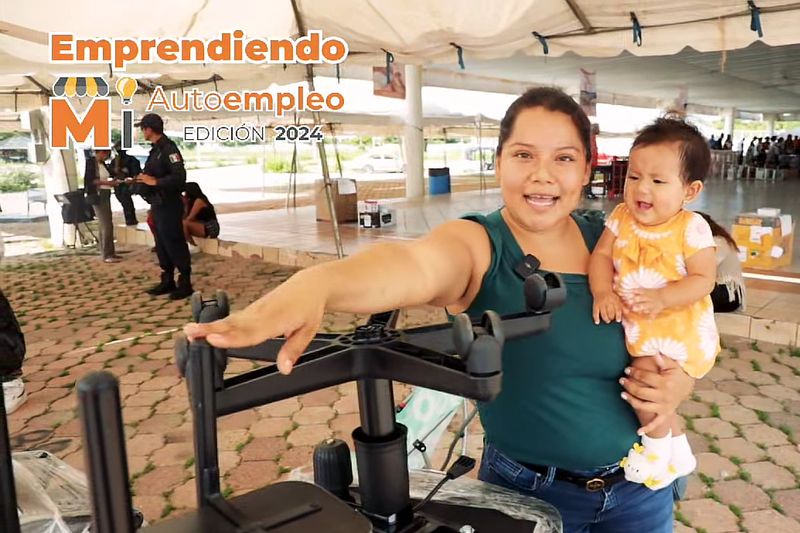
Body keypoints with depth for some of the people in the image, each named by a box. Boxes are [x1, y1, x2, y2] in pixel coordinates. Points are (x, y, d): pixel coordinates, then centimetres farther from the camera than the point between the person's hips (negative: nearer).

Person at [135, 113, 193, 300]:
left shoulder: (168, 148, -15)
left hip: (169, 205, -10)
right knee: (161, 244, 13)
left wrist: (154, 182, -21)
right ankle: (167, 281, 22)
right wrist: (141, 179, 6)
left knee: (175, 243, -5)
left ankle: (185, 283, 1)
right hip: (157, 204, 10)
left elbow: (179, 177, -24)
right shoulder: (156, 150, 15)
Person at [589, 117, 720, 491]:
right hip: (637, 327, 6)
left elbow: (704, 279, -17)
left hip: (680, 328, -5)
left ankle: (658, 446, 9)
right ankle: (679, 450, 47)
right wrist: (603, 293, -24)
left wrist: (663, 297, -32)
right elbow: (601, 255, -6)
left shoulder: (692, 228, -16)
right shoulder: (621, 218, -5)